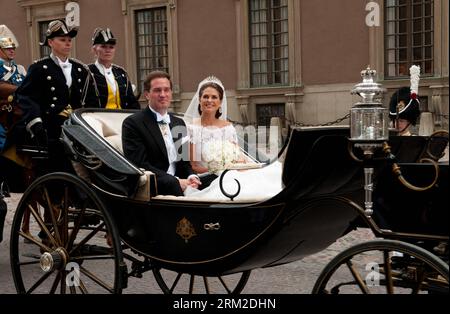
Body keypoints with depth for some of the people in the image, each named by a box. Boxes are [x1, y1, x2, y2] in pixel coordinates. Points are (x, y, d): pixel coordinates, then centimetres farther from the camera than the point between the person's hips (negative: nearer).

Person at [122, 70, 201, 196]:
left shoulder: (179, 123, 18)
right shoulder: (132, 123, -3)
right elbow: (140, 165, -11)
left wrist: (191, 176, -4)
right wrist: (176, 182, -19)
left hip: (178, 183, 6)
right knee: (171, 183, -35)